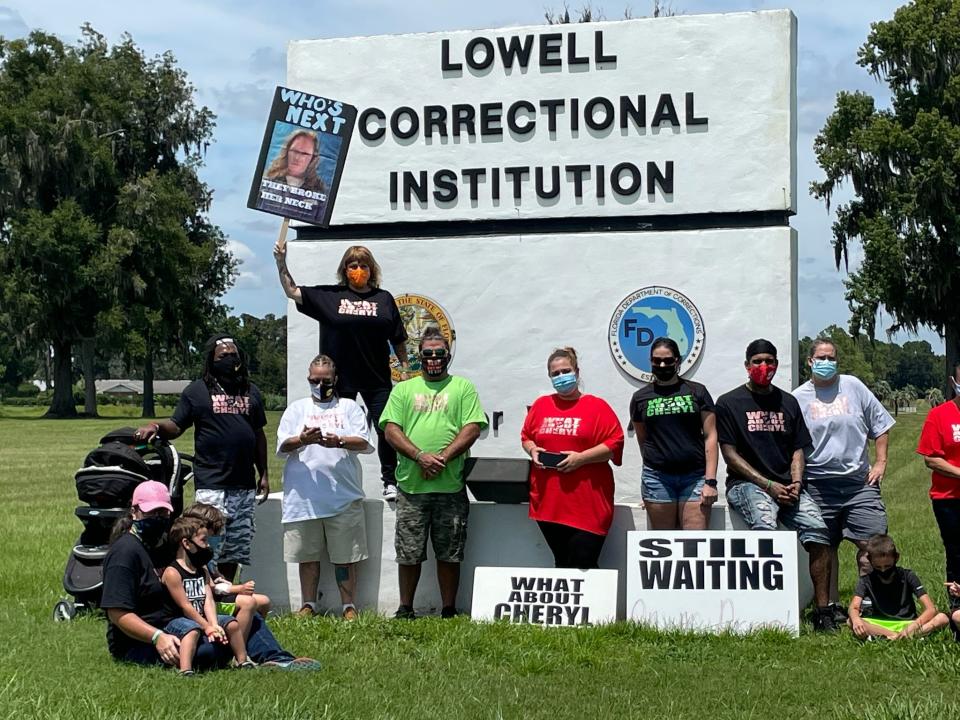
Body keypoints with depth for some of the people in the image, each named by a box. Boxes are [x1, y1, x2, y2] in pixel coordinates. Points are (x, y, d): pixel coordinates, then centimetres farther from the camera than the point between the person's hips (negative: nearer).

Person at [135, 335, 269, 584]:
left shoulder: (250, 392, 16)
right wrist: (156, 426, -22)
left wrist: (264, 474, 16)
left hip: (244, 486, 5)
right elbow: (176, 427, 0)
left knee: (235, 549, 10)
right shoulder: (197, 391, 3)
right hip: (211, 485, -5)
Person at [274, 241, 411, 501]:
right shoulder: (329, 296, 3)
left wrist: (404, 368, 4)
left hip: (376, 379, 0)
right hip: (340, 379, 0)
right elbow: (292, 292, 3)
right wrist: (281, 262, -5)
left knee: (386, 430, -1)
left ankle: (390, 480, 12)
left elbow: (398, 339, 8)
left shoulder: (383, 299, 4)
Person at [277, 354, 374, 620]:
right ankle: (308, 605, 18)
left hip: (344, 495, -1)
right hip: (304, 496, 1)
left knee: (345, 555, 2)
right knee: (308, 555, 7)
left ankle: (349, 607, 10)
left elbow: (365, 443, -1)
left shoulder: (349, 407, 11)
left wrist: (339, 441, -19)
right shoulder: (296, 409, 14)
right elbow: (282, 446, 3)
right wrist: (302, 440, -18)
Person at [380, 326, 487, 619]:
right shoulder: (404, 389, 12)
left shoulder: (463, 387, 8)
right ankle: (405, 609, 17)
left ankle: (449, 611, 14)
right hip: (411, 485, 1)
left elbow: (472, 428, -2)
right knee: (409, 554, 5)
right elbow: (391, 430, 2)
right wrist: (420, 457, -13)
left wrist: (443, 457, -15)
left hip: (451, 486, -1)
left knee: (449, 554, 4)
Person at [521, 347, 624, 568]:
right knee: (562, 564, 10)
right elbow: (526, 436, 22)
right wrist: (532, 450, 0)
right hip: (548, 503, 4)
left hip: (587, 506, -4)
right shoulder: (540, 405, 13)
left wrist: (581, 458, -16)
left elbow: (615, 444, -6)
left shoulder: (597, 406, -1)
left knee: (583, 567, -7)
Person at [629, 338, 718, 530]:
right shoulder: (640, 398, 11)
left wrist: (710, 481, -5)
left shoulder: (697, 392, 6)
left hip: (695, 476, -1)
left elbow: (710, 437, 2)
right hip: (657, 478, 1)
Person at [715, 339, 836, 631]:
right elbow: (730, 454, -2)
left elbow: (797, 450, 17)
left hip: (787, 486, 4)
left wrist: (796, 483, -4)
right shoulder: (729, 403, 4)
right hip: (746, 484, -4)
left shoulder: (788, 403, 18)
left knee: (817, 529, -22)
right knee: (764, 522, -36)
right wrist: (769, 486, -10)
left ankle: (823, 611, -19)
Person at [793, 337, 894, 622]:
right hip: (819, 486, -1)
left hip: (860, 482, 1)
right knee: (825, 548, 5)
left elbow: (880, 425, 14)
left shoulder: (853, 387, 8)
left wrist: (880, 463, 7)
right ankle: (832, 605, 16)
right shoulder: (798, 398, 4)